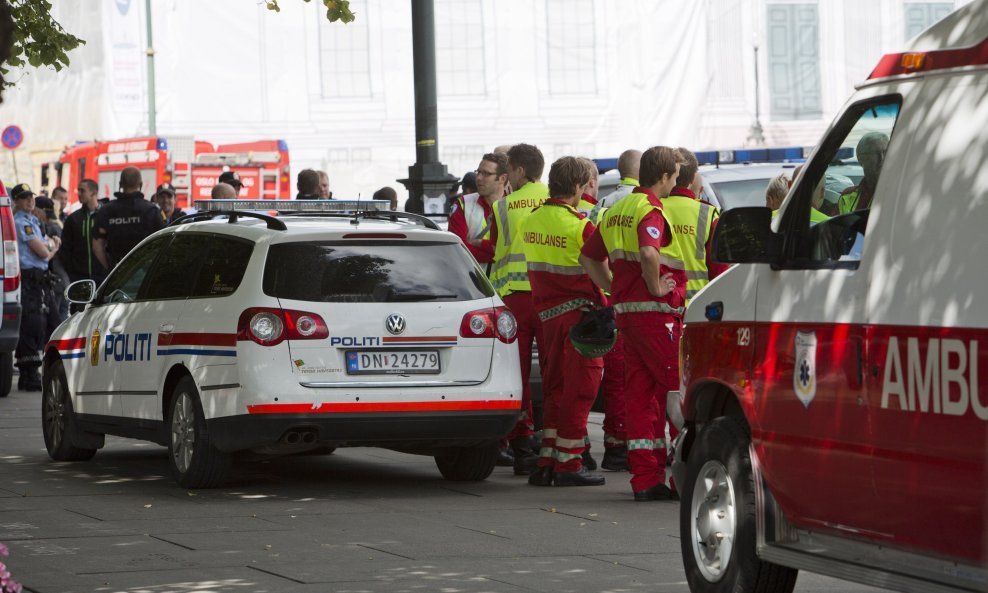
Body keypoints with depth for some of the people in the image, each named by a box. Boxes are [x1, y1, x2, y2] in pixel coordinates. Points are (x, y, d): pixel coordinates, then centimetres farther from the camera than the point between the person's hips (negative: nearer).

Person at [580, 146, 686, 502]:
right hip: (656, 311, -9)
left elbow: (588, 257, 24)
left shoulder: (617, 211, 17)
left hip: (625, 311, 9)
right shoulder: (650, 210, -12)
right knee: (678, 388, -3)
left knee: (639, 392, 8)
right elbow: (648, 252, -32)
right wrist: (655, 287, -17)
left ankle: (645, 477, 6)